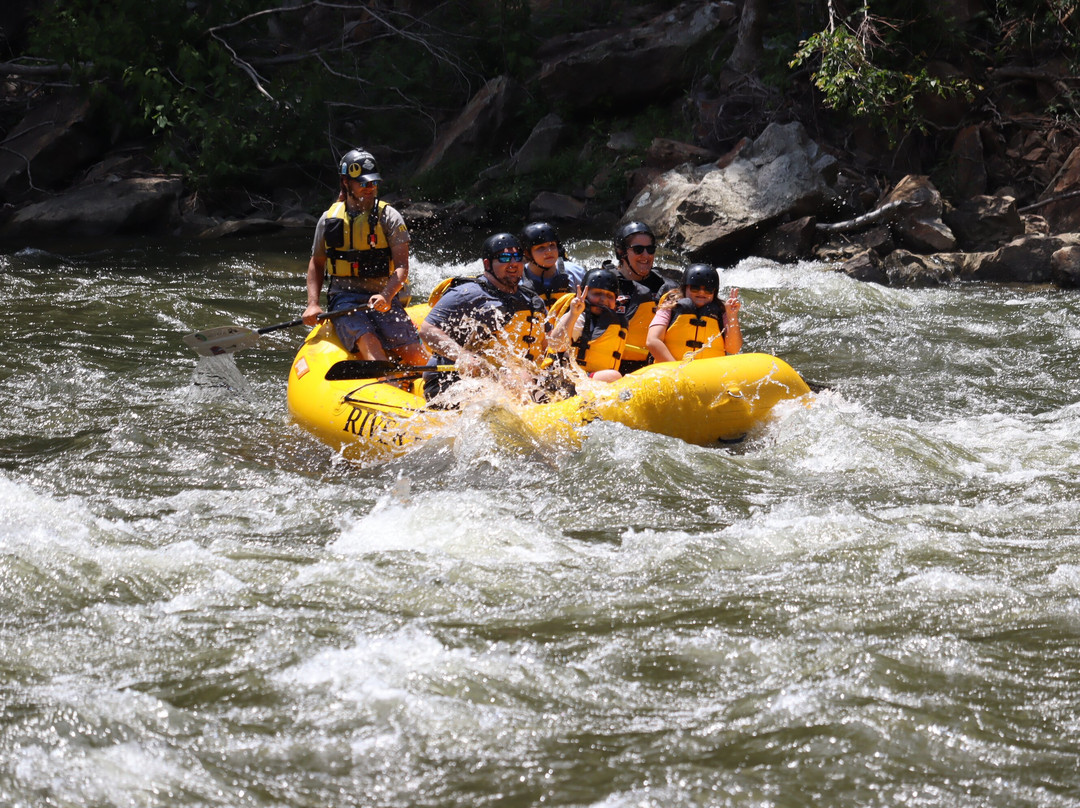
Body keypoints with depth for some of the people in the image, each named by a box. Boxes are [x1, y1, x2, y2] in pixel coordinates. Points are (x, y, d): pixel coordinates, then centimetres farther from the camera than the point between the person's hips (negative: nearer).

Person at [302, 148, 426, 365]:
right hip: (344, 299, -1)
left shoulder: (389, 217, 2)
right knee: (367, 340, -34)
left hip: (383, 297, 1)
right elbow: (316, 264, 20)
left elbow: (402, 266, -6)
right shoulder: (330, 219, 9)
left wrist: (386, 296, -25)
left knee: (414, 354, -24)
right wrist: (313, 304, 5)